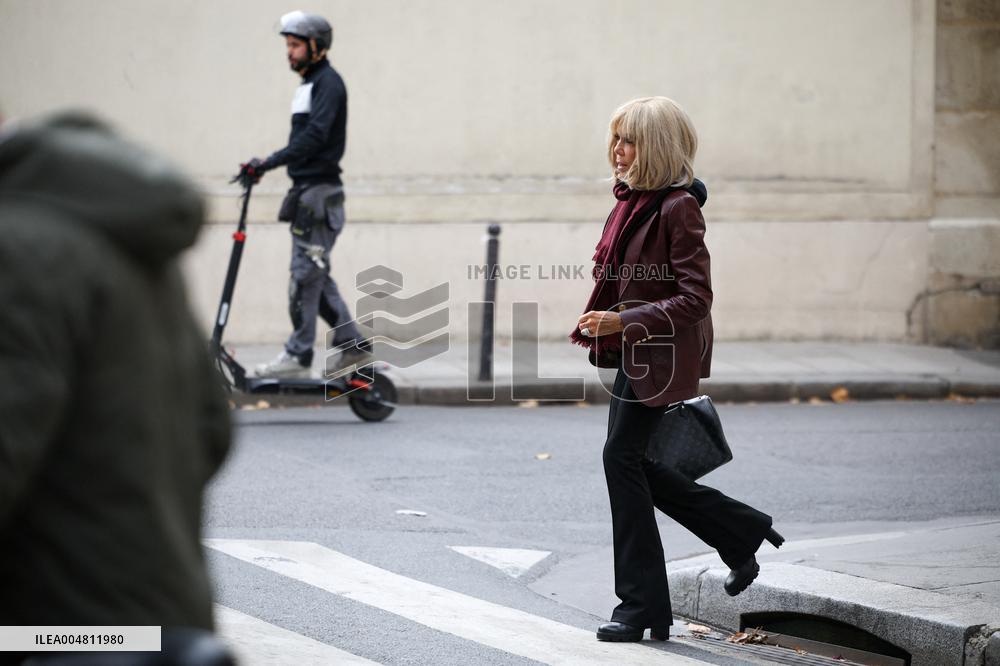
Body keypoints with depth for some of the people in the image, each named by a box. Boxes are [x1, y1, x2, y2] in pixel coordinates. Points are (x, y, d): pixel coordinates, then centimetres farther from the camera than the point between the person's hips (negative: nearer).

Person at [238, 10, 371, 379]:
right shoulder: (309, 84, 19)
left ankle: (298, 355, -7)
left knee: (306, 273, -9)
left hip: (319, 193, -10)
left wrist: (268, 164, -26)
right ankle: (353, 346, 15)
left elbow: (315, 136, -22)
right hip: (307, 192, 10)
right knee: (315, 274, 10)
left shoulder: (328, 83, -10)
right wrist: (264, 166, 14)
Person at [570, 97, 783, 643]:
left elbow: (695, 297, -20)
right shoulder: (633, 200, 9)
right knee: (630, 460, 10)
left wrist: (623, 321, -26)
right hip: (635, 350, 9)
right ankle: (741, 533, 23)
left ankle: (642, 606, -2)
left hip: (662, 350, -9)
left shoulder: (678, 208, -17)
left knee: (622, 455, -8)